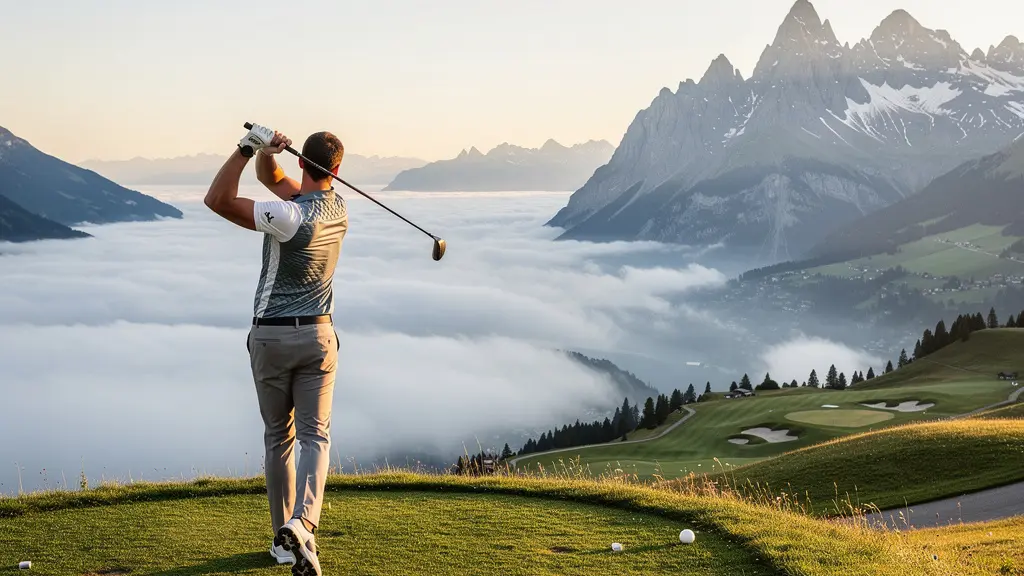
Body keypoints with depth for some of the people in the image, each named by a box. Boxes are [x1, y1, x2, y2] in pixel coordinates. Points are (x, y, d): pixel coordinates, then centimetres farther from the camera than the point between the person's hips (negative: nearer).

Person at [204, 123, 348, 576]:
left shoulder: (292, 217, -20)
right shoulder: (337, 206, 1)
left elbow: (218, 200, -23)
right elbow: (273, 178, 9)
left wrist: (248, 147, -23)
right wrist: (265, 153, -11)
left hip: (270, 337, -3)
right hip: (317, 335, 3)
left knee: (278, 437, 11)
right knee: (315, 436, 0)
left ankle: (283, 538, 17)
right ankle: (302, 523, -23)